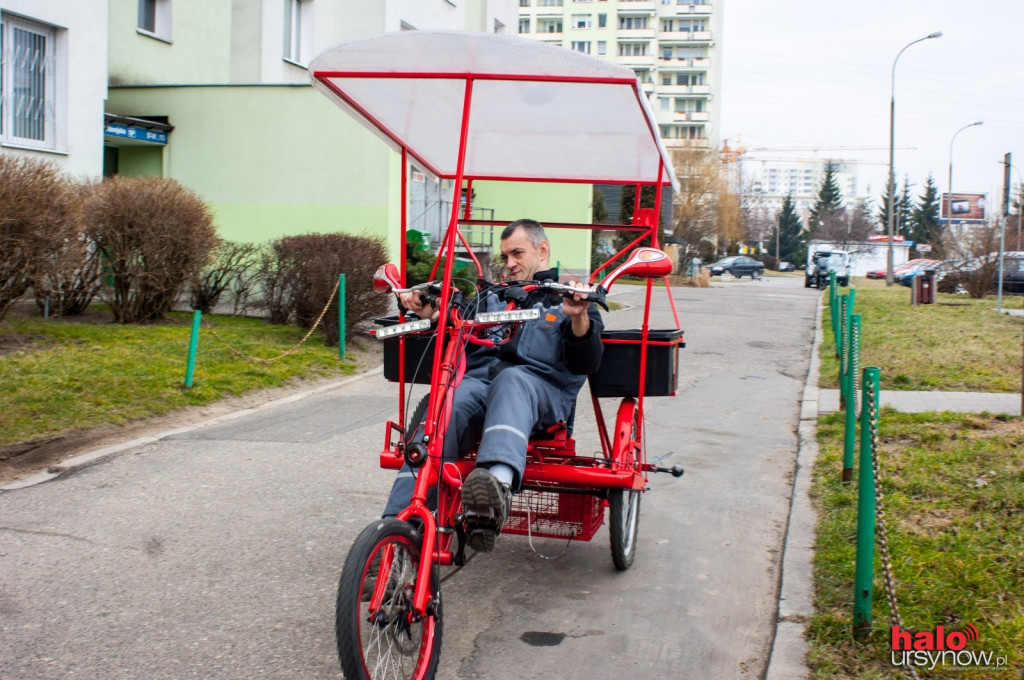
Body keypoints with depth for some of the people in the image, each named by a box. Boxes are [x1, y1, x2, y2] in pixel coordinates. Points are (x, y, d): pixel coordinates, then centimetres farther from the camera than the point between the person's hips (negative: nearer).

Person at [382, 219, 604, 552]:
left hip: (544, 389, -3)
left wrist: (579, 318, -14)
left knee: (511, 381, -40)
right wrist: (429, 314, 2)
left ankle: (499, 484, -68)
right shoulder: (493, 296, 35)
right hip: (478, 379, 3)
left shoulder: (567, 299, 20)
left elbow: (585, 365, 4)